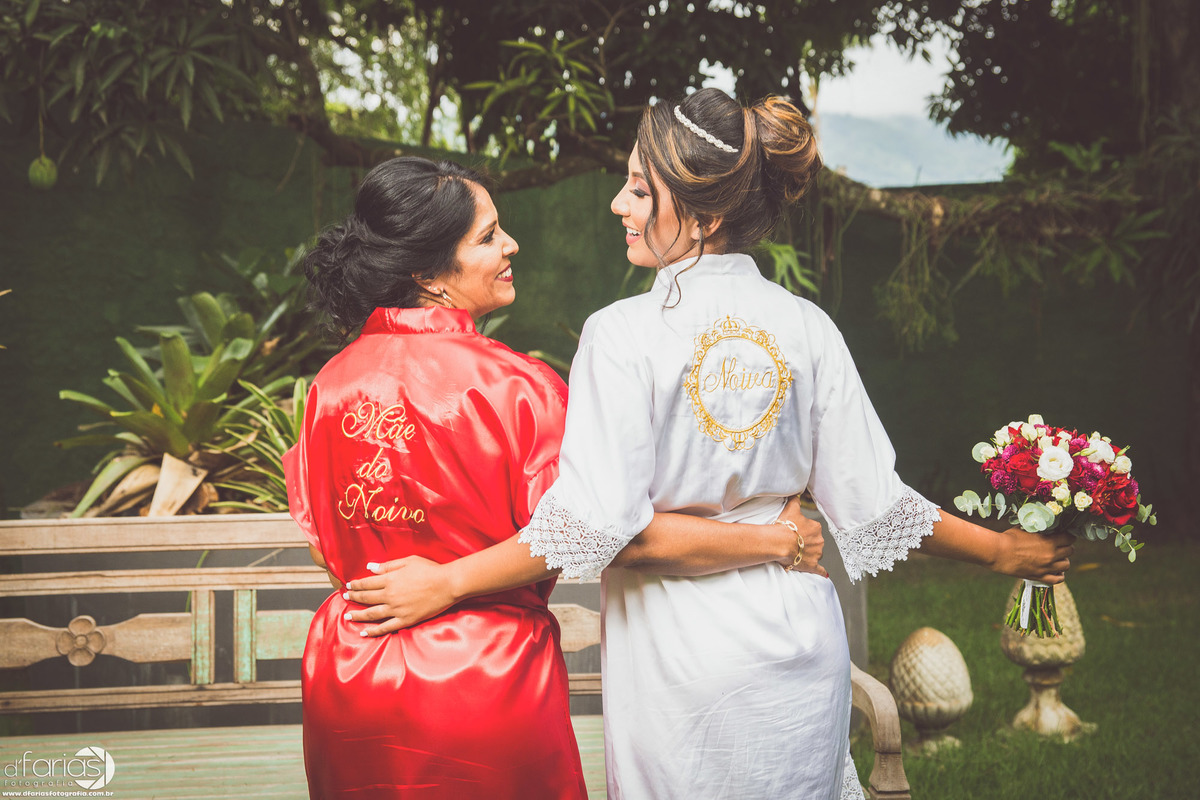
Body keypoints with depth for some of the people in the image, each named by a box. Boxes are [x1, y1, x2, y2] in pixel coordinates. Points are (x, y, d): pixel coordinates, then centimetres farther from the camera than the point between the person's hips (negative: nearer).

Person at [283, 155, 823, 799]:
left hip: (347, 690, 5)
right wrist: (773, 540, -9)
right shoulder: (515, 386, -18)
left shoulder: (331, 384, -3)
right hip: (488, 687, -5)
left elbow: (323, 546, 7)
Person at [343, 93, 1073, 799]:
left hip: (678, 651, -4)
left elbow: (592, 519, -19)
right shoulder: (807, 328, -2)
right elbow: (870, 500, -2)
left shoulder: (624, 333, -15)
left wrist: (445, 583, -12)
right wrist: (1002, 550, 12)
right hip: (797, 637, 4)